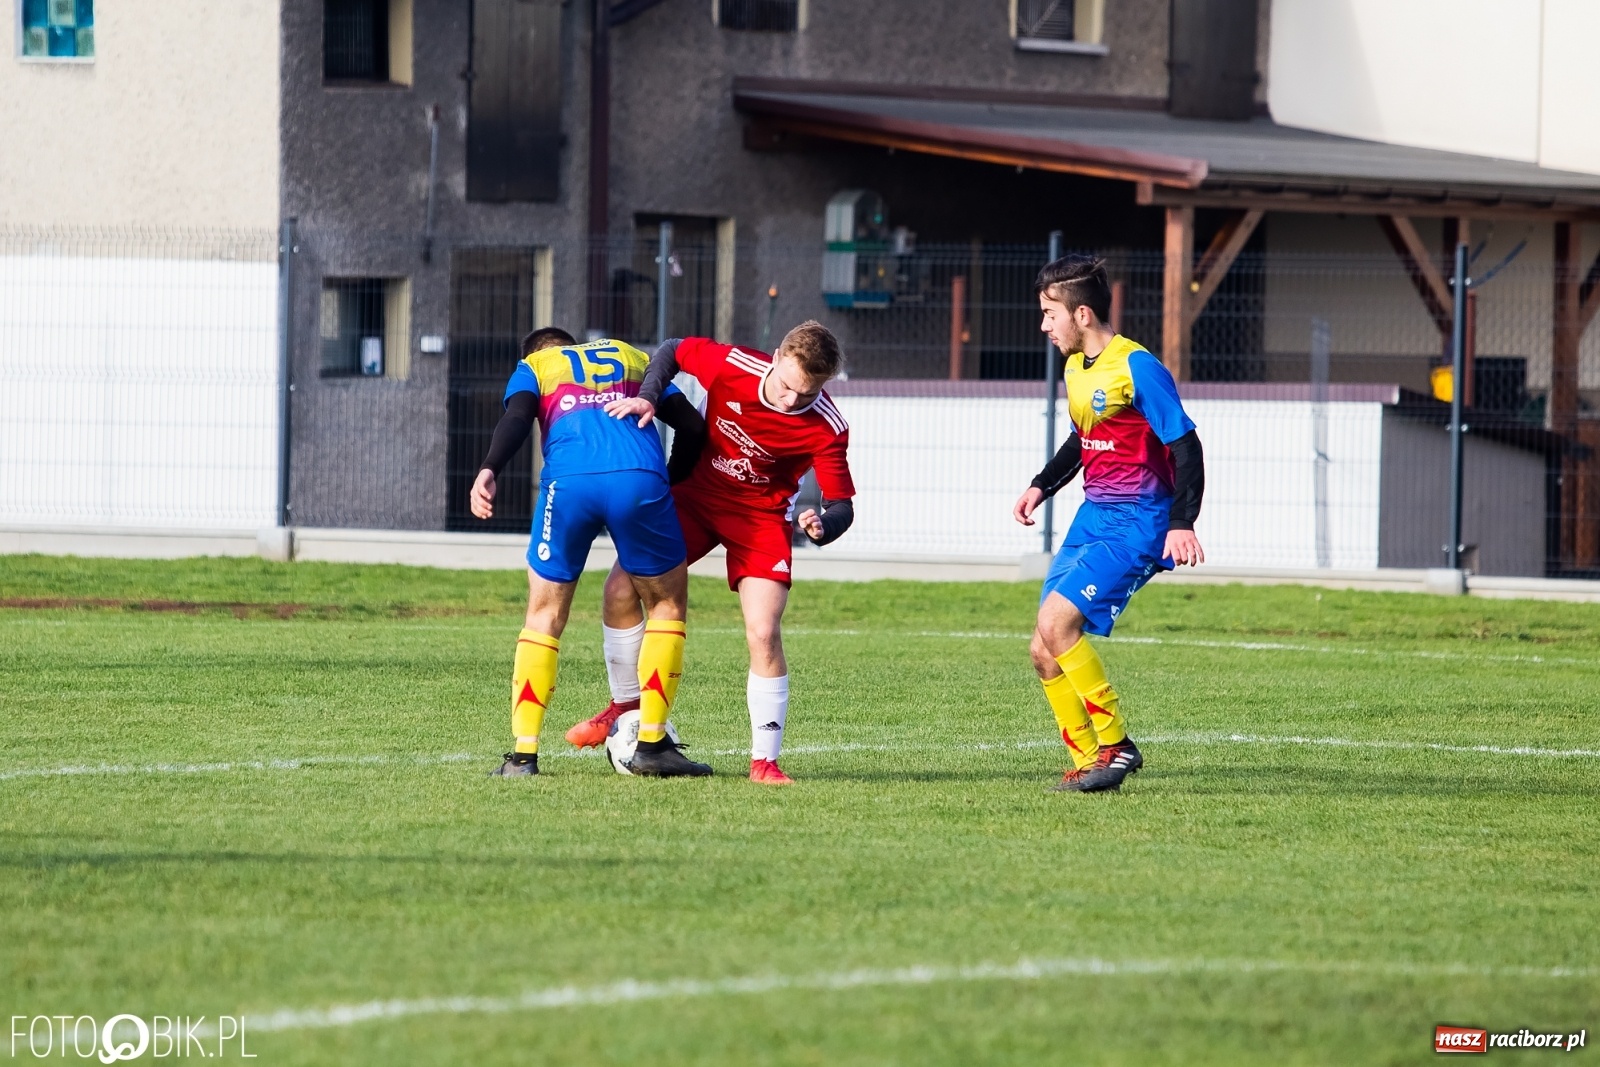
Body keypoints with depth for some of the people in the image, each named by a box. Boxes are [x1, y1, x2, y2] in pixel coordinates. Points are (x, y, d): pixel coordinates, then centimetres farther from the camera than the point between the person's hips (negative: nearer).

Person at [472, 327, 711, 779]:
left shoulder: (532, 367, 26)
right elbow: (691, 422, 23)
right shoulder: (631, 357, 34)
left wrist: (489, 470, -11)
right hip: (640, 479, 1)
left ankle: (523, 754, 8)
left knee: (544, 616, 15)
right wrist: (676, 482, 35)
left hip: (568, 484, -1)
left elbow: (516, 417, 3)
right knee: (668, 604, 20)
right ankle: (652, 745, 15)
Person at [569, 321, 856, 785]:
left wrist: (822, 526, -45)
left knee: (763, 633, -19)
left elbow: (841, 504, -21)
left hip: (761, 516, -2)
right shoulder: (732, 365, -22)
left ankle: (764, 760, -5)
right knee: (622, 589, -9)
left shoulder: (827, 429, -25)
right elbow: (672, 351, -4)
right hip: (695, 493, 2)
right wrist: (647, 397, -22)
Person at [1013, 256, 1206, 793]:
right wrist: (1042, 485, 17)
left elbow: (1186, 447, -16)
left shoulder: (1137, 369, -16)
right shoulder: (1076, 369, 10)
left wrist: (1182, 522, -25)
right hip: (1093, 516, 9)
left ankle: (1115, 743, -12)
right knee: (1045, 652, 3)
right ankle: (1087, 763, 12)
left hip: (1136, 524, -9)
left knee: (1056, 621, -22)